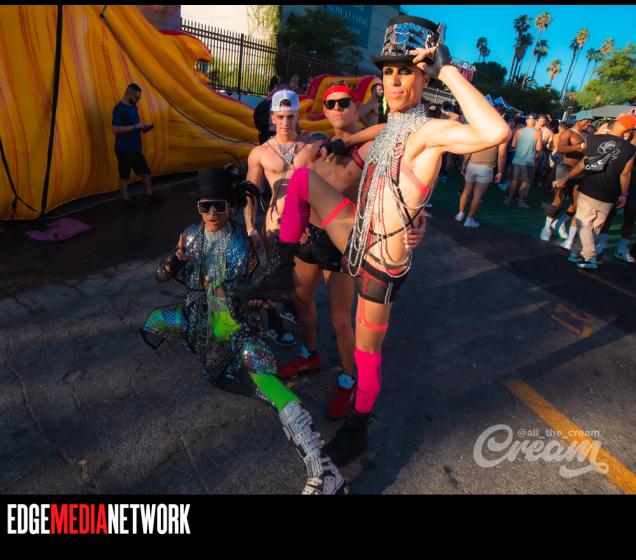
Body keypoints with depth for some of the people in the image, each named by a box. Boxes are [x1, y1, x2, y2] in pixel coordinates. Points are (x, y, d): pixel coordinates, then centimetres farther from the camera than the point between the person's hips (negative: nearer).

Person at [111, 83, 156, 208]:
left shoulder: (133, 106, 11)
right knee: (124, 176, 3)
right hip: (124, 149, -8)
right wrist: (135, 126, -23)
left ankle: (148, 196, 23)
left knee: (146, 172, 10)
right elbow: (115, 129, -23)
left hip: (136, 148, 8)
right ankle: (125, 200, 15)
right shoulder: (119, 108, -16)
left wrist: (143, 126, 3)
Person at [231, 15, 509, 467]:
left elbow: (496, 132, -38)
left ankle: (357, 431, 36)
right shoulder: (391, 127, 9)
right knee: (302, 178, 4)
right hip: (359, 241, 8)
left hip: (381, 263, -8)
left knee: (367, 354, 9)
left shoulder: (430, 132, -18)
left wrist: (448, 69, -29)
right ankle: (279, 274, 7)